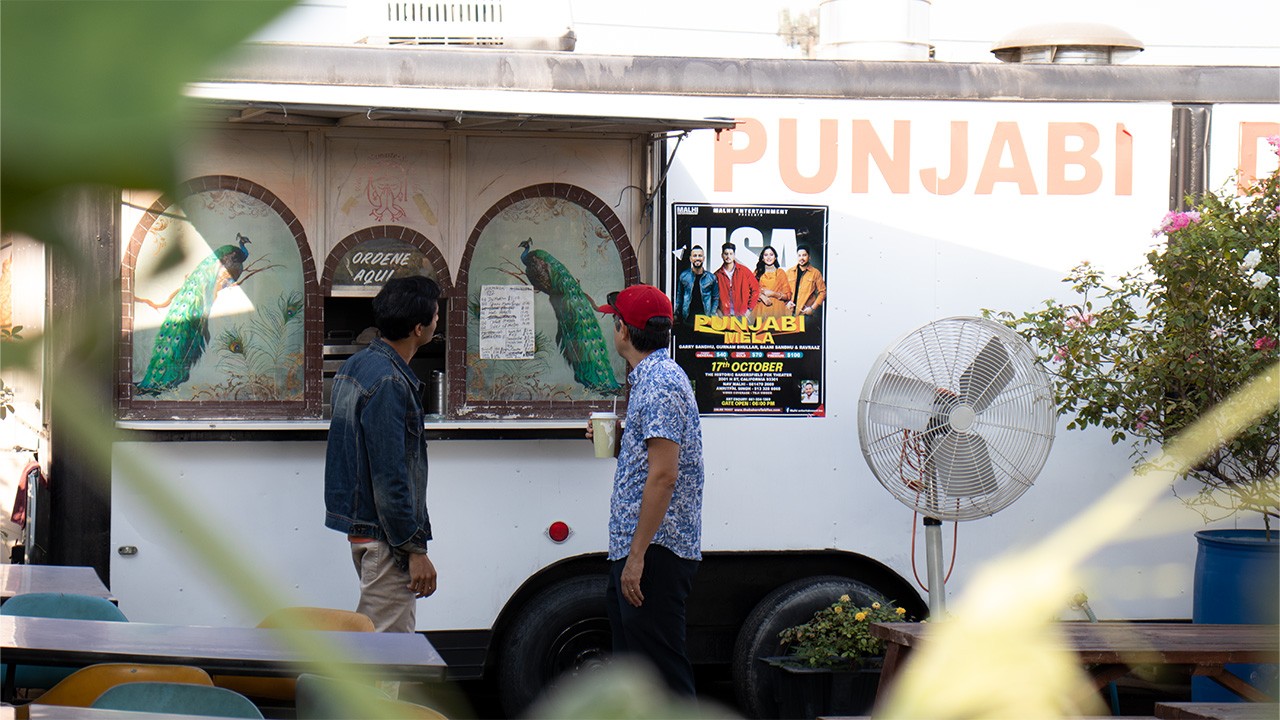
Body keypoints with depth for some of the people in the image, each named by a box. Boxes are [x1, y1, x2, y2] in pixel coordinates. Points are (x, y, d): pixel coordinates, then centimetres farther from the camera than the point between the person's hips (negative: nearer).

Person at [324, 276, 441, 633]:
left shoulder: (356, 366, 11)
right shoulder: (388, 382, -20)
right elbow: (390, 478, -23)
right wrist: (415, 550, -20)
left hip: (360, 523, 10)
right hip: (383, 535, -10)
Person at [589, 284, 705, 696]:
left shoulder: (660, 384, -16)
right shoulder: (650, 377, 17)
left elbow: (663, 476, -23)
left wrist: (637, 556, -24)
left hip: (656, 552, -11)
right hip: (633, 550, 11)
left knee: (662, 667, -8)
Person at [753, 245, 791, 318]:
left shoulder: (780, 272, 10)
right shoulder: (757, 273, 12)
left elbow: (787, 296, 8)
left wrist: (773, 294, -7)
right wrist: (761, 296, -11)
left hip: (777, 309, -1)